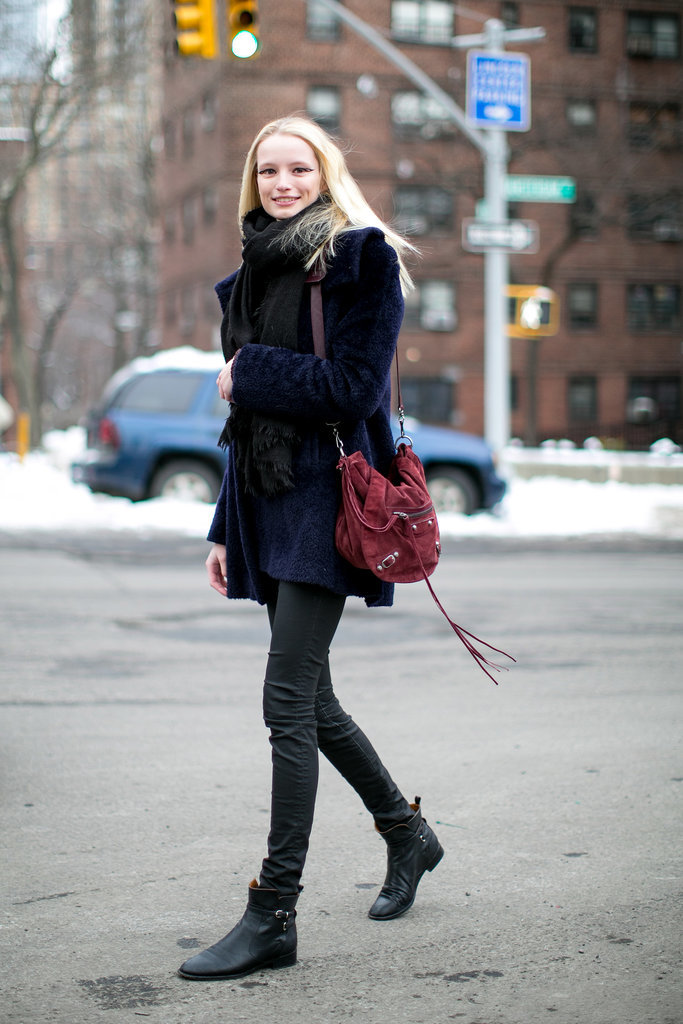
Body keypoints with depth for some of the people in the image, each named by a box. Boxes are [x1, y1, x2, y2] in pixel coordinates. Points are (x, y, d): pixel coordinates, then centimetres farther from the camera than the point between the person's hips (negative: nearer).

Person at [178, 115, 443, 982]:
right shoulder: (254, 275, 17)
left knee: (289, 701, -11)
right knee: (308, 699, 12)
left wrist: (248, 374, -8)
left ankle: (273, 915, -7)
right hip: (267, 501, 8)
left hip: (328, 496, -8)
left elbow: (354, 386, -15)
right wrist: (224, 529, 15)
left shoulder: (359, 259, -5)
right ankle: (408, 835, 33)